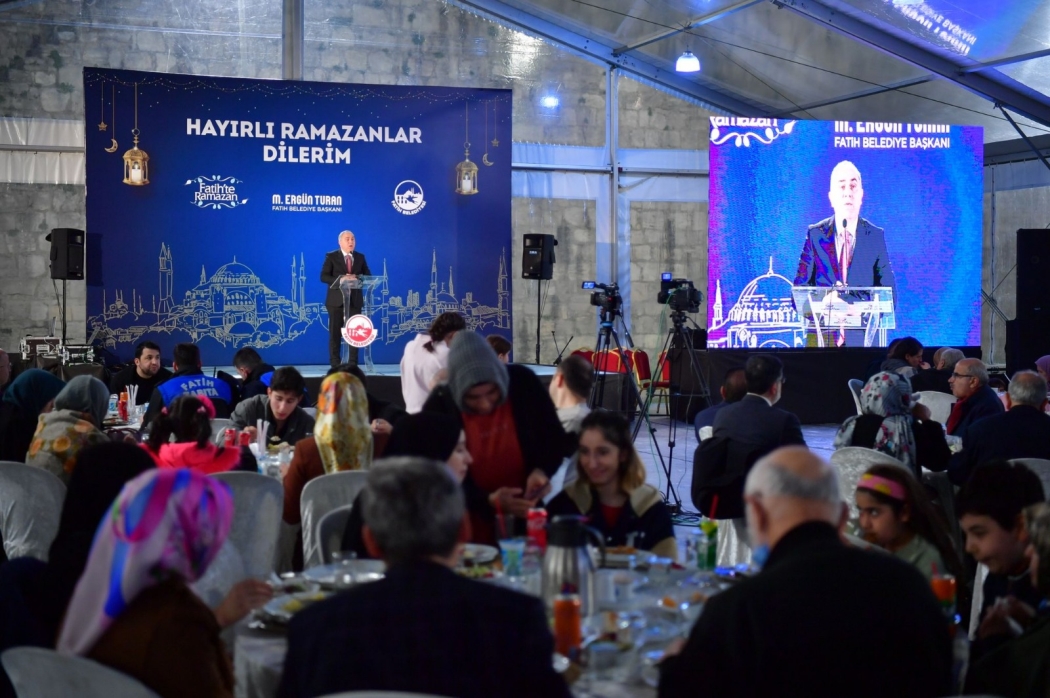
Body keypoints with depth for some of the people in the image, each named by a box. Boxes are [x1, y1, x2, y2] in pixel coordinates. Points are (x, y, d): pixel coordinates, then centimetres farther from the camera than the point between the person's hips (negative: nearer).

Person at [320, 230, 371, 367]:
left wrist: (357, 278, -13)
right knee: (335, 332, 0)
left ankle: (353, 363, 4)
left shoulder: (360, 257, 11)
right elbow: (323, 277, -7)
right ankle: (335, 364, 4)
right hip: (336, 300, -3)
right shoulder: (331, 256, 1)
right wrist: (340, 279, -22)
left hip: (355, 299, 3)